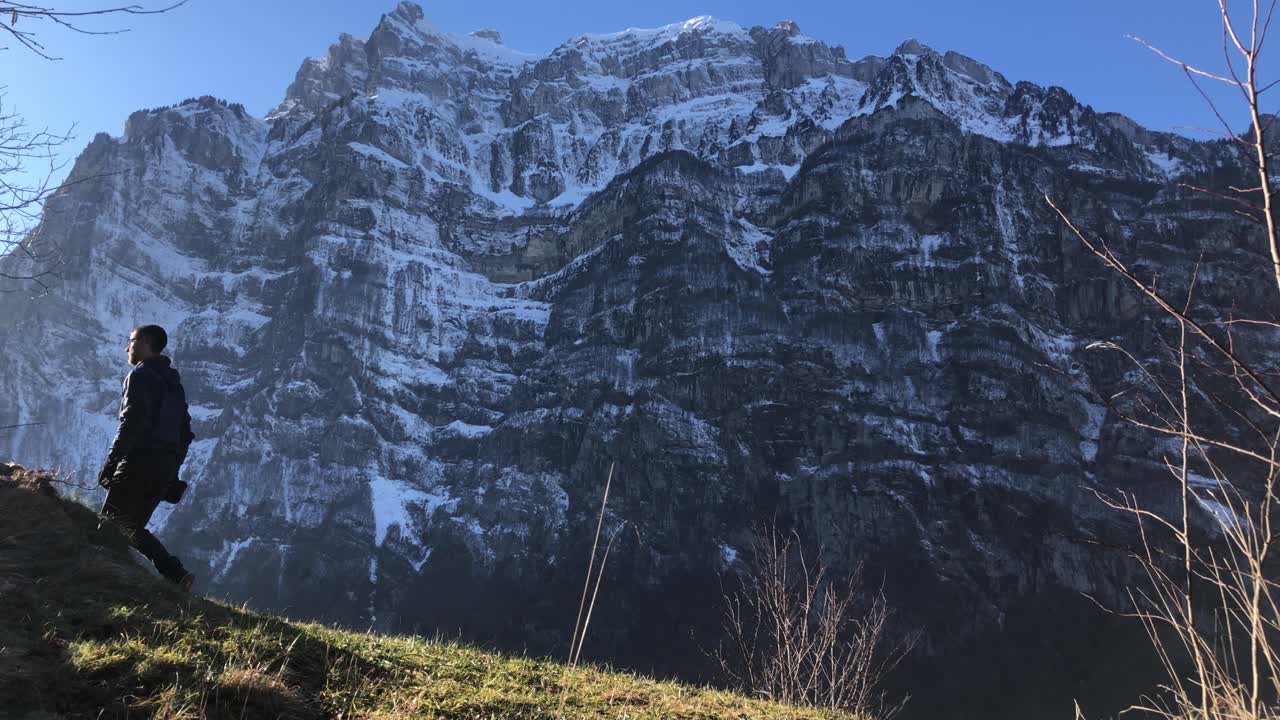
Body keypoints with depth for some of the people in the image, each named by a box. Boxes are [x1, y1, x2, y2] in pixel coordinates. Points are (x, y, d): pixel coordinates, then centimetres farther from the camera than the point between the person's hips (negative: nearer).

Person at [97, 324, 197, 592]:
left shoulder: (140, 375, -5)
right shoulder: (174, 382, 21)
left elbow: (131, 424, -17)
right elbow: (185, 432, 19)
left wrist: (110, 463, -17)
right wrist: (172, 471, 21)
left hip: (140, 461, -8)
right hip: (166, 467, 8)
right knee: (133, 527, 15)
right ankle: (176, 574, 1)